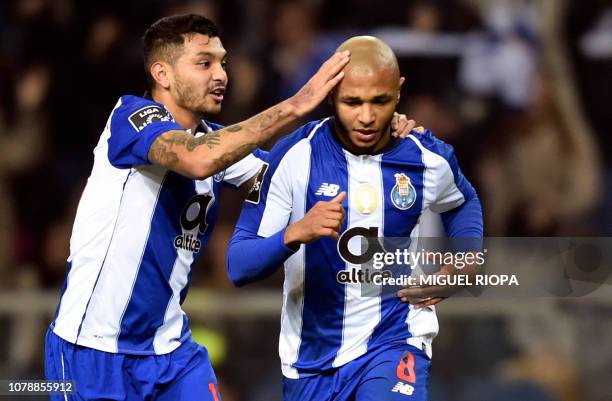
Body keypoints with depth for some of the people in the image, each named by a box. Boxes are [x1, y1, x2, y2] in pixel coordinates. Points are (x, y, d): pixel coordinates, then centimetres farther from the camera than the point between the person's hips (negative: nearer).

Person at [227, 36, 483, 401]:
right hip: (311, 354, 1)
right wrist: (296, 233, -33)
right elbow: (238, 267, -14)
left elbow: (463, 203, 21)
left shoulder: (429, 160, -6)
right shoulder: (294, 156, -13)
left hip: (395, 343, -1)